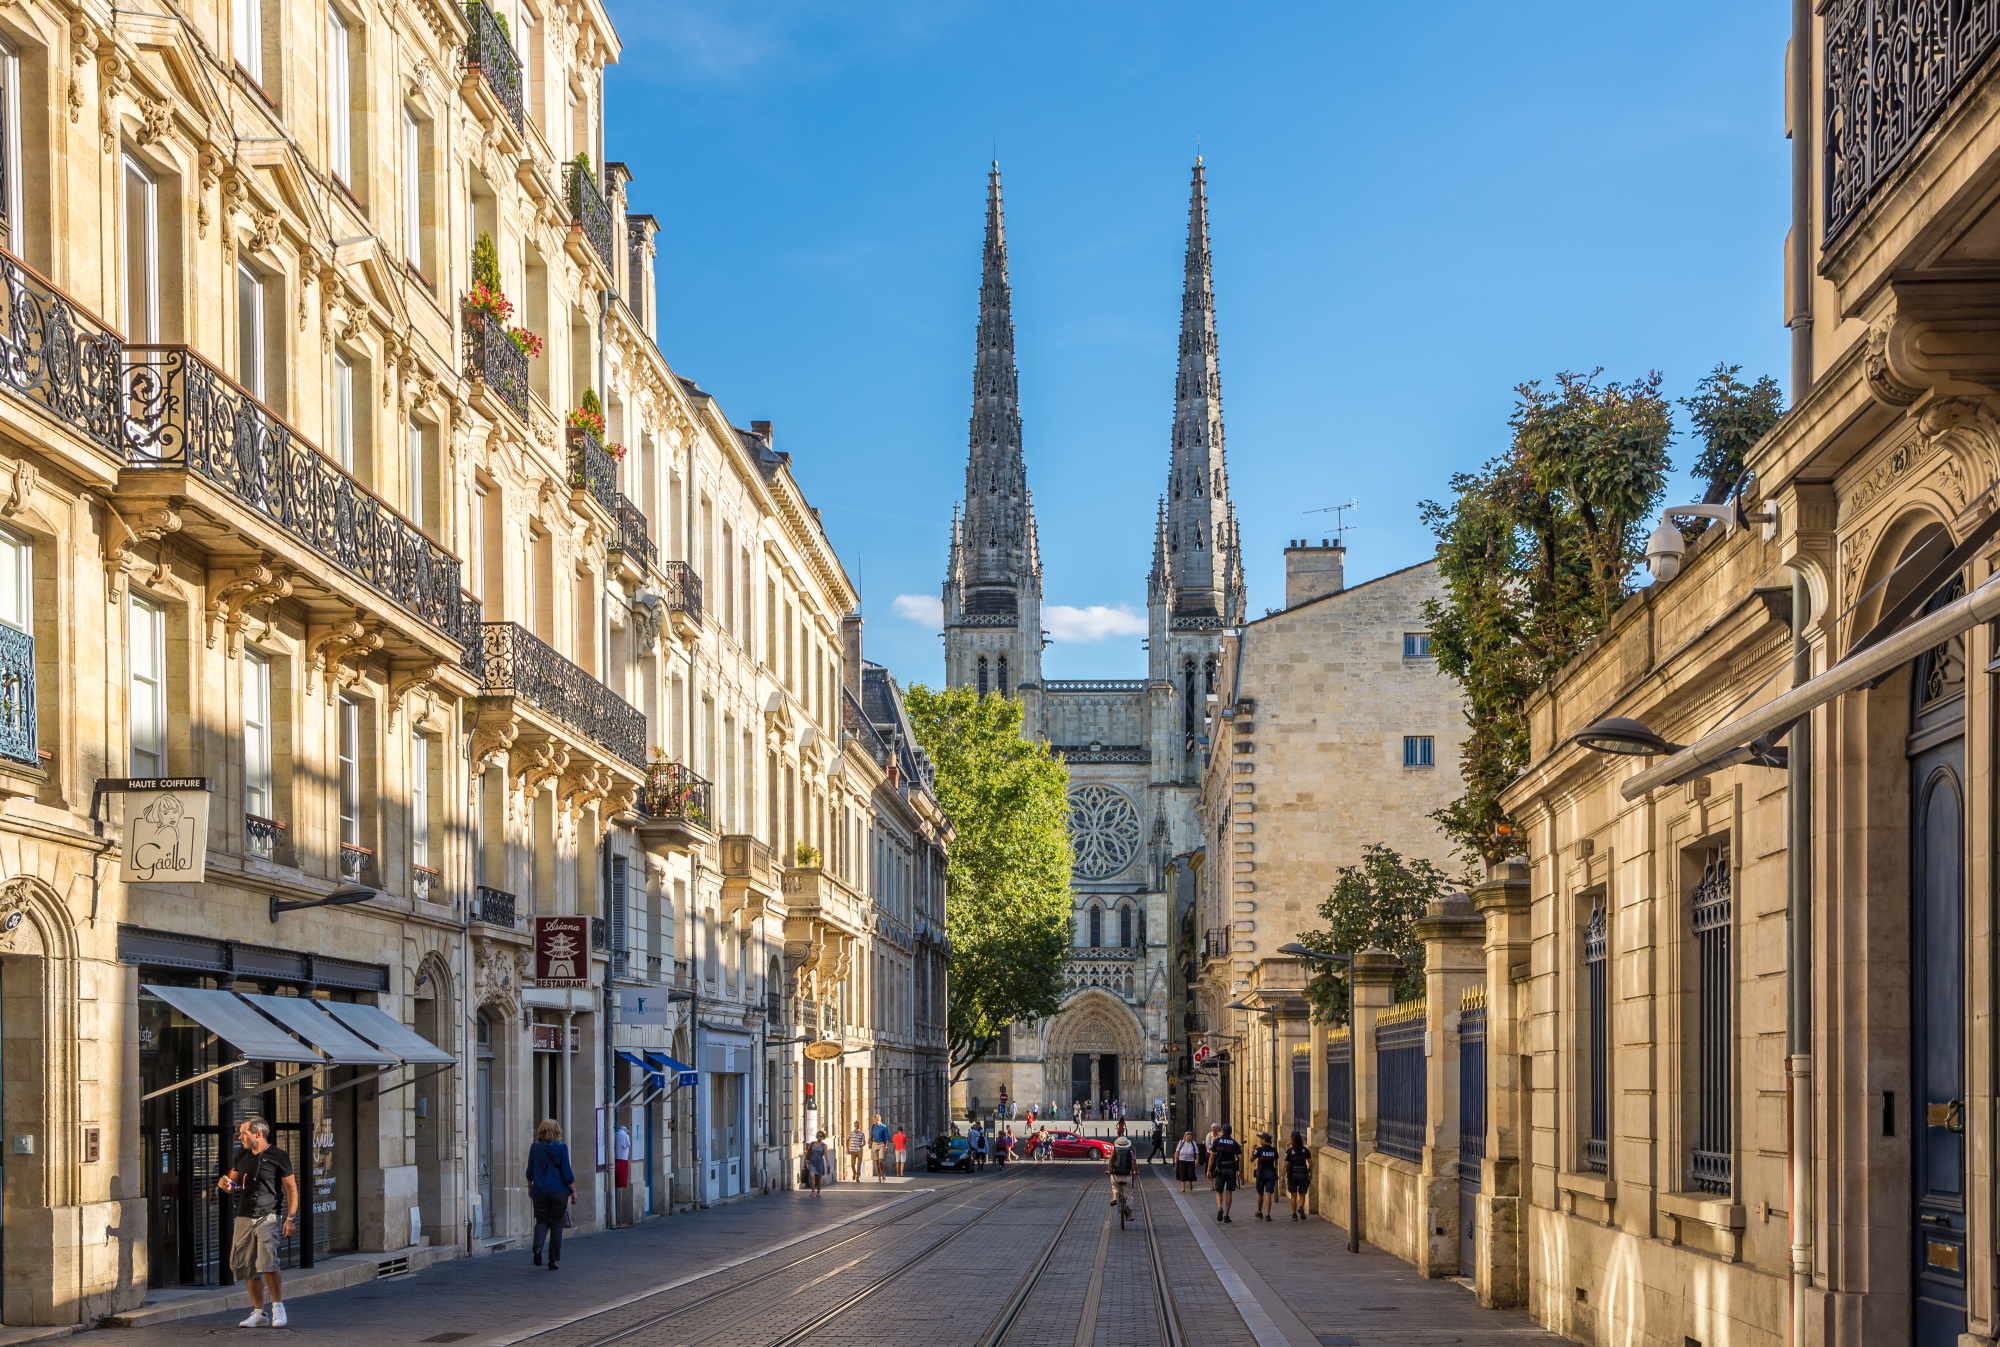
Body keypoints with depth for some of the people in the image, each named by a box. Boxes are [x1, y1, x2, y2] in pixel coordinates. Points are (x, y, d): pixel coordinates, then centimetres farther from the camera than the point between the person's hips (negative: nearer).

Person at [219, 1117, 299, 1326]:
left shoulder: (278, 1157, -4)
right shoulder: (241, 1155, 12)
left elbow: (291, 1188, -1)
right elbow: (233, 1184, 21)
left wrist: (291, 1218, -8)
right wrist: (225, 1183, -4)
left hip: (268, 1217, -6)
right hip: (244, 1217, 6)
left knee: (267, 1261, -21)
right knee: (249, 1268, 5)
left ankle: (278, 1306, -5)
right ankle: (258, 1313, 14)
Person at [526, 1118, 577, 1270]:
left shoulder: (535, 1148, 1)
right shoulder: (561, 1148, -6)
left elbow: (530, 1171, 9)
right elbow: (566, 1171, -7)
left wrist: (530, 1188, 23)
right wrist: (573, 1191, 0)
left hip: (540, 1191, 2)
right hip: (559, 1190, -2)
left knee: (542, 1221, 11)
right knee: (556, 1224, 6)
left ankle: (538, 1245, -19)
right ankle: (553, 1260, 5)